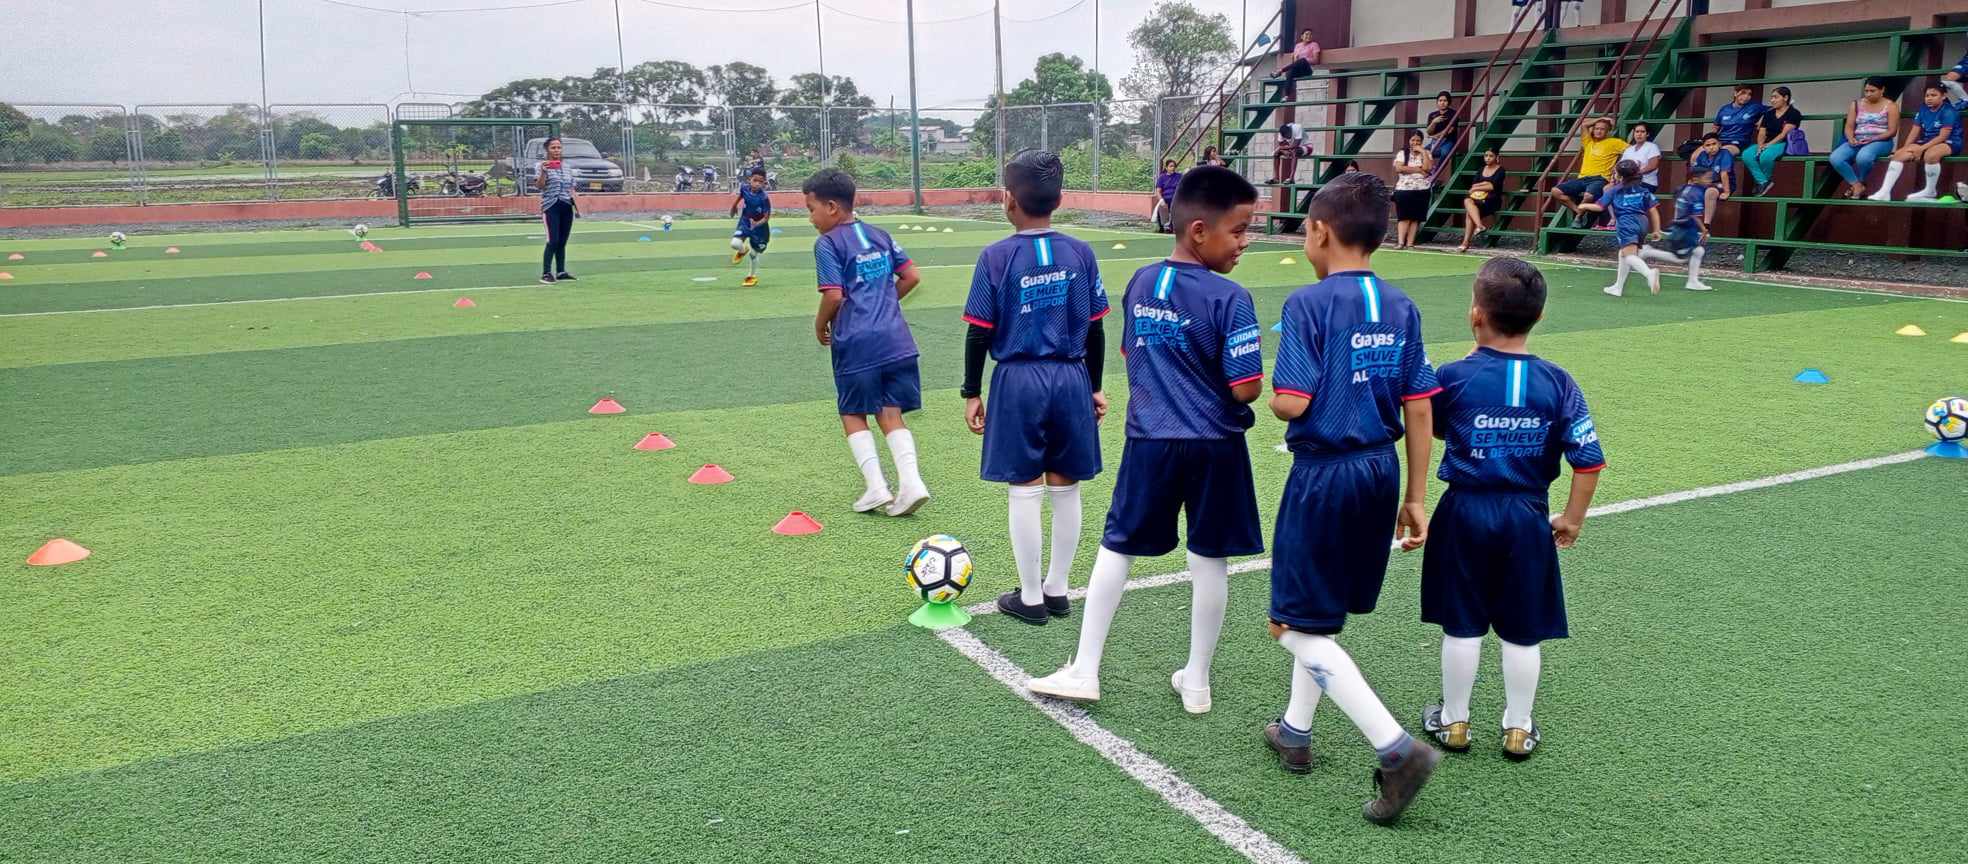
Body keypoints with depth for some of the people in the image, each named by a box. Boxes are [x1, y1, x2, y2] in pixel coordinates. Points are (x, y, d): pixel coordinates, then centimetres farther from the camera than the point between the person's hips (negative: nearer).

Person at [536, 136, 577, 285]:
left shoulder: (567, 167, 16)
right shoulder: (542, 165, 0)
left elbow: (571, 189, 19)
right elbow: (539, 185, -12)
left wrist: (577, 207, 13)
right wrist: (543, 172, -28)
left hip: (567, 208, 5)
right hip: (551, 208, -5)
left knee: (562, 242, 7)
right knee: (553, 241, -14)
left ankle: (561, 272, 13)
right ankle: (546, 273, -11)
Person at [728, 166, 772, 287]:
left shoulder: (764, 198, -28)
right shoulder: (744, 188, -16)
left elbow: (767, 217, -20)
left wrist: (756, 224, -37)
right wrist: (734, 207, 23)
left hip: (759, 227, -3)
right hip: (745, 223, 3)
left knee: (754, 253, 9)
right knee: (735, 244, -21)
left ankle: (752, 276, 36)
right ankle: (742, 251, 18)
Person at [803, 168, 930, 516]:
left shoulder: (828, 243, -6)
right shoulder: (880, 235, 13)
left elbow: (834, 295, -15)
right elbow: (911, 276, 13)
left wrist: (820, 325, 3)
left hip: (856, 343, -5)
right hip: (896, 340, 5)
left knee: (853, 414, 11)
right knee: (891, 415, 10)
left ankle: (876, 487, 4)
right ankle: (910, 483, -5)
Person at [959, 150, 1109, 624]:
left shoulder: (996, 257, -9)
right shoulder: (1081, 254, 0)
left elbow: (979, 332, -7)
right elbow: (1095, 329, 4)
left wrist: (971, 392, 3)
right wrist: (1093, 386, 16)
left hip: (1018, 381, -3)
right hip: (1070, 379, 3)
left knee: (1025, 492, 6)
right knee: (1065, 489, 13)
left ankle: (1031, 598, 16)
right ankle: (1057, 589, 26)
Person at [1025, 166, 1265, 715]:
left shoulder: (1141, 283, 2)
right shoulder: (1230, 299, -16)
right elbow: (1246, 388, -17)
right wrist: (1246, 386, 5)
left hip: (1149, 439, 4)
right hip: (1214, 445, -4)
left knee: (1117, 547, 13)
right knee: (1209, 560, 10)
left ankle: (1084, 671, 16)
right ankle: (1196, 681, 21)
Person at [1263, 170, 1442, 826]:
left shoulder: (1308, 304, -15)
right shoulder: (1402, 308, 4)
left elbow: (1291, 403, -21)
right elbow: (1419, 410, 5)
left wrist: (1272, 394, 3)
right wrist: (1414, 498, 11)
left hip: (1323, 473, -7)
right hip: (1380, 471, 7)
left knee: (1298, 627, 2)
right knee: (1320, 612, 22)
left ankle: (1397, 748, -8)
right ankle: (1295, 731, 33)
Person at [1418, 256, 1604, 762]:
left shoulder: (1454, 377, -12)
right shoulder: (1557, 382, -7)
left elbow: (1433, 426, 9)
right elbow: (1589, 460, -7)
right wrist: (1572, 518, 5)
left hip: (1465, 512, -1)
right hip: (1527, 516, 2)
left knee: (1462, 626, 11)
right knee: (1522, 631, 13)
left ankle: (1454, 721, 24)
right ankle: (1519, 728, 24)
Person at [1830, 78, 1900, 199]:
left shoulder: (1890, 106, 2)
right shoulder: (1856, 104, 13)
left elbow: (1892, 131, -4)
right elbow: (1849, 127, 7)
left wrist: (1872, 139, -18)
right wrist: (1851, 139, -15)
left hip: (1880, 141, -4)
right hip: (1857, 141, 4)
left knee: (1863, 156, -39)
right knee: (1835, 158, -27)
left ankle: (1859, 182, -8)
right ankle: (1857, 185, -16)